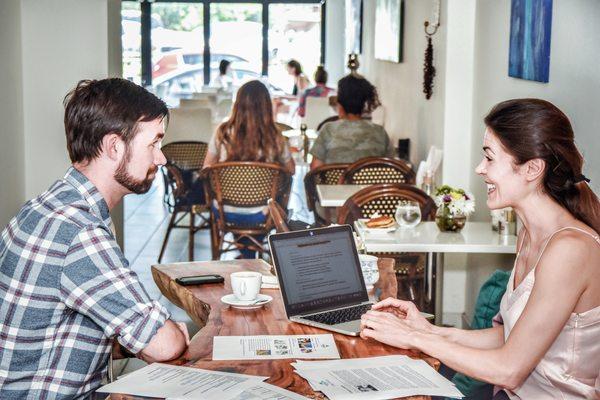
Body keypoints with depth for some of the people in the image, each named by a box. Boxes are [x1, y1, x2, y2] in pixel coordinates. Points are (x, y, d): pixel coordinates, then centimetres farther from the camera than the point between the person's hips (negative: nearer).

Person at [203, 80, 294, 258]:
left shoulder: (223, 133, -11)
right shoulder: (274, 138, -13)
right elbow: (290, 170, 5)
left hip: (224, 212, 2)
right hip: (258, 216, -1)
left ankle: (246, 258, 39)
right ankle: (249, 259, 36)